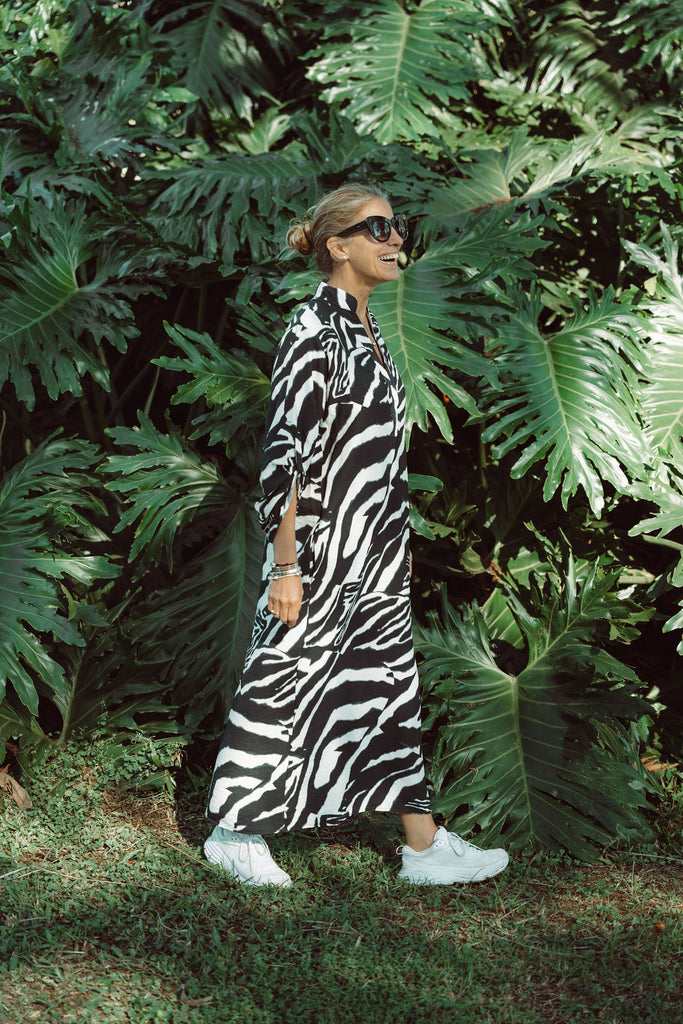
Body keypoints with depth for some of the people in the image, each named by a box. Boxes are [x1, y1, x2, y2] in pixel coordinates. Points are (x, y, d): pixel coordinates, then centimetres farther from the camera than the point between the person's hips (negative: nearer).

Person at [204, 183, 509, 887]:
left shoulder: (365, 331, 12)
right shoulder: (315, 334, -16)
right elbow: (284, 454, -19)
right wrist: (285, 568, -20)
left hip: (374, 559, 9)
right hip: (323, 556, -9)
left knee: (392, 685, 11)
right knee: (286, 684, 4)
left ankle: (425, 847, 18)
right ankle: (234, 832, 21)